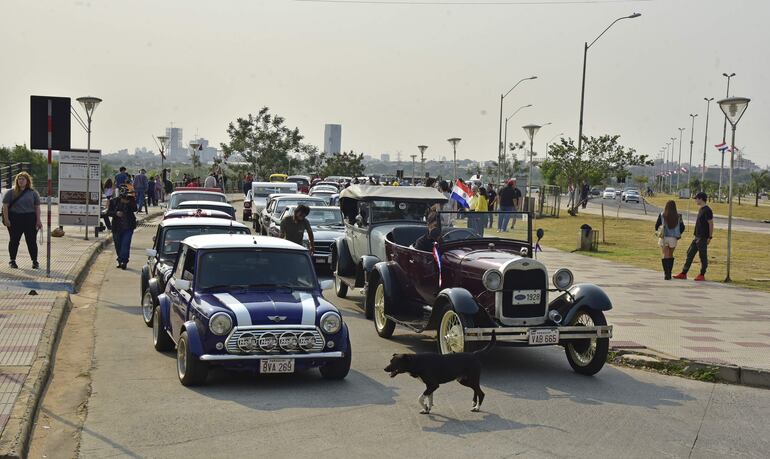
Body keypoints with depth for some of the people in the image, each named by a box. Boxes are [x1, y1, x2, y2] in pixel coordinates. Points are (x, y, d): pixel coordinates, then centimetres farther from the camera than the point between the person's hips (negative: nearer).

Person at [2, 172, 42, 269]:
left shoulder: (33, 193, 8)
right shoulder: (11, 192, 5)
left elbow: (37, 207, 6)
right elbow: (5, 206, 1)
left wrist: (38, 220, -1)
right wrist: (6, 219, -8)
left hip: (30, 219, 0)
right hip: (14, 219, 0)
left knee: (31, 241, 0)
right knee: (14, 240, 5)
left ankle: (35, 261, 8)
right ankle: (12, 260, 16)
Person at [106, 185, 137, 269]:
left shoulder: (131, 199, 2)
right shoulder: (114, 201, 4)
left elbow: (135, 209, -12)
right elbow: (108, 212, 1)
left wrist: (128, 203, -26)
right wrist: (116, 213, -17)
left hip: (128, 227, -2)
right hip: (117, 227, 2)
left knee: (125, 244, -14)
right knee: (118, 245, 9)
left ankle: (123, 261, -16)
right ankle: (120, 261, 24)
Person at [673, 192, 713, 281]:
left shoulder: (707, 210, -13)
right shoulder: (701, 209, 15)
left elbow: (711, 224, -15)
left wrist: (710, 237, -16)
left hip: (703, 238, -10)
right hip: (697, 237, 10)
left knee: (703, 256, -1)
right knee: (690, 254, 9)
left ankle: (702, 275, 7)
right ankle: (683, 273, 12)